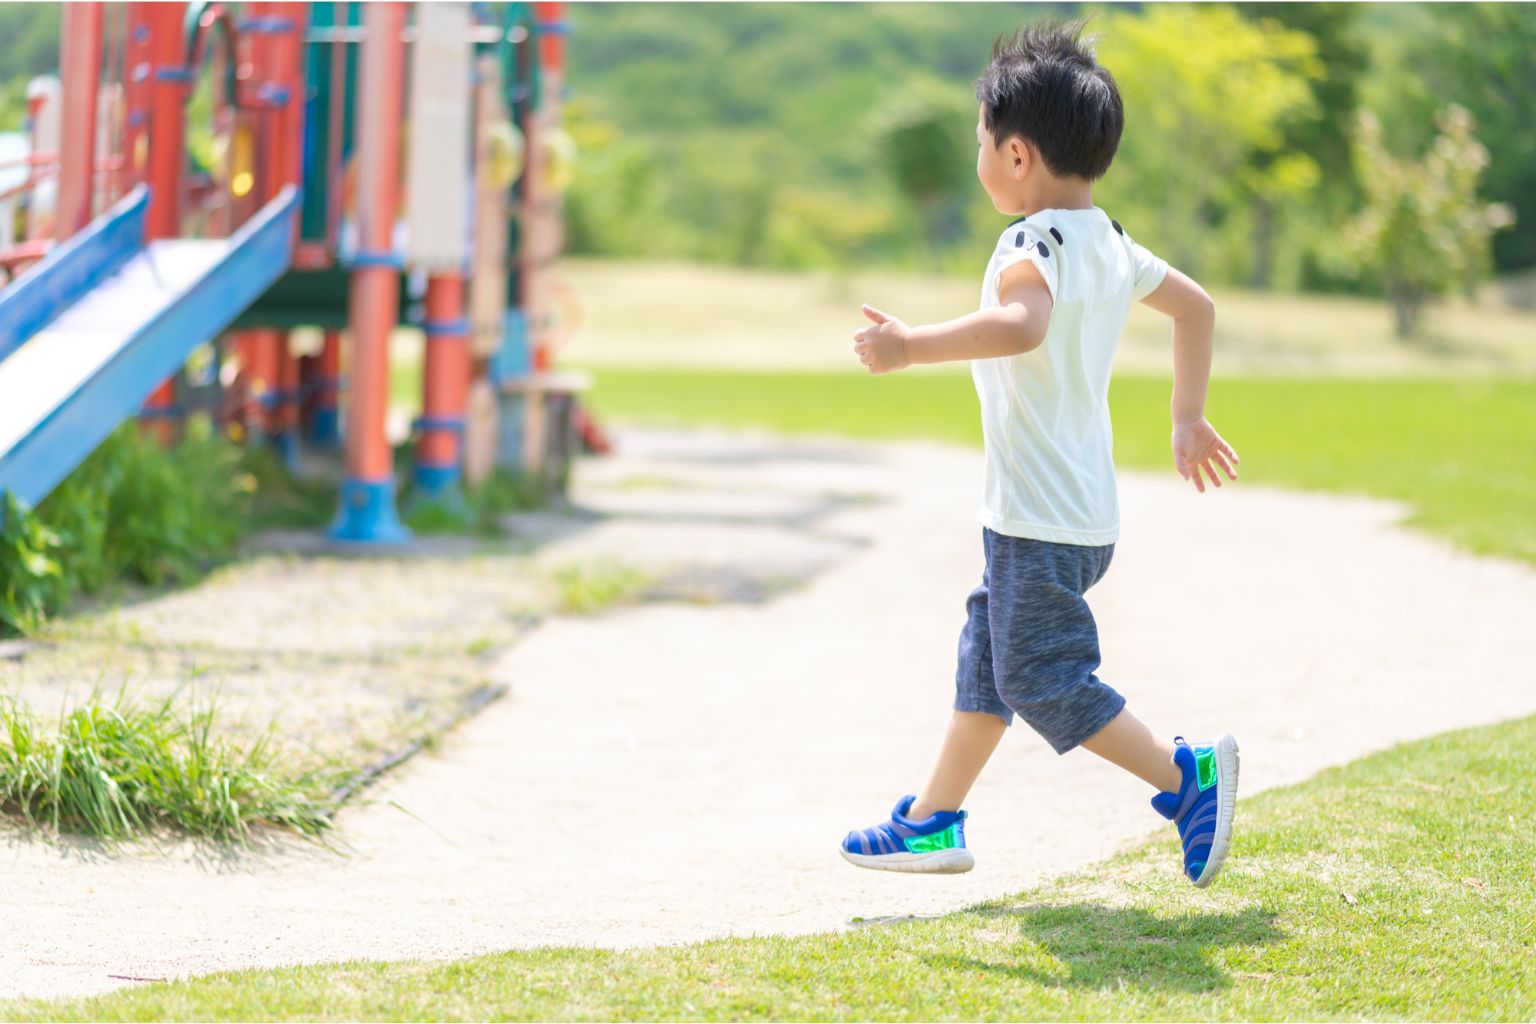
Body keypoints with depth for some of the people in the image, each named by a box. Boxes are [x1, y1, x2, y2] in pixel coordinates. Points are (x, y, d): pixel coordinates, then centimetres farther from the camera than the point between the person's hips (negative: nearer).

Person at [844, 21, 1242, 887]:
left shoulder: (1035, 244, -19)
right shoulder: (1113, 245, 11)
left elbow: (1020, 326, -41)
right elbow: (1196, 306, 25)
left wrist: (912, 346, -35)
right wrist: (1189, 418, 34)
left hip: (1040, 518, -10)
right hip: (1083, 508, 10)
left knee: (1040, 677, -4)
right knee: (987, 661, 16)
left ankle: (1187, 775, -4)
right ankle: (933, 823, 24)